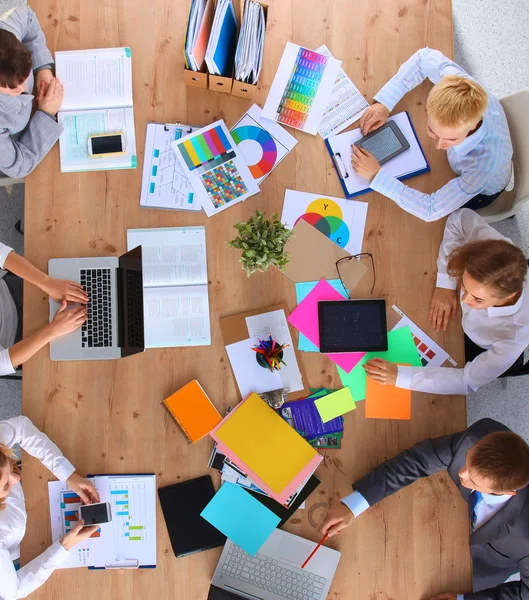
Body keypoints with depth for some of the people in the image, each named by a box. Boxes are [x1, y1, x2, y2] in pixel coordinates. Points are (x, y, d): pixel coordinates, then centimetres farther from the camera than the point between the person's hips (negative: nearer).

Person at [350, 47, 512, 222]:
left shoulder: (485, 162, -50)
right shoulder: (460, 84, -39)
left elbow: (431, 210, -42)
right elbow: (426, 57, -19)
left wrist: (376, 175, -43)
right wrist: (384, 102, -31)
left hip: (481, 192, -4)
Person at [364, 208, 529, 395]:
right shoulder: (493, 248, -39)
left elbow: (468, 381, -36)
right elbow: (460, 217, -21)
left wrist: (399, 375, -43)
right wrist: (445, 284, -30)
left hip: (488, 353, -3)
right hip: (464, 319, 3)